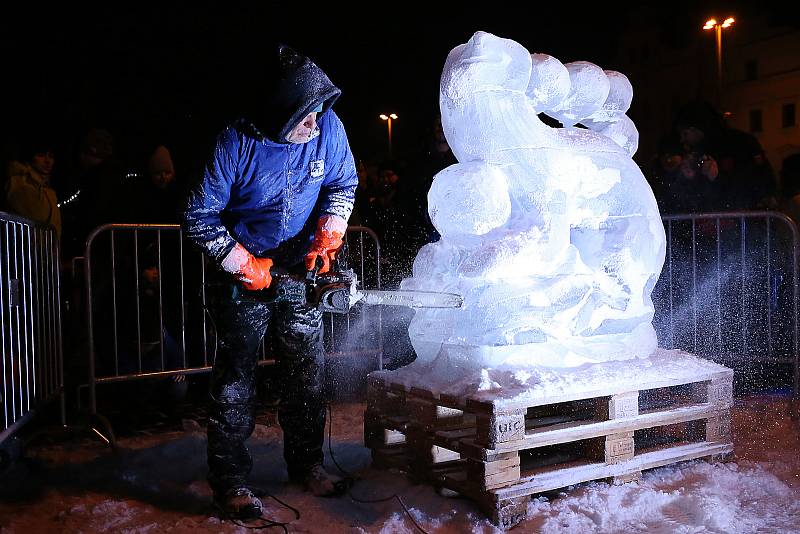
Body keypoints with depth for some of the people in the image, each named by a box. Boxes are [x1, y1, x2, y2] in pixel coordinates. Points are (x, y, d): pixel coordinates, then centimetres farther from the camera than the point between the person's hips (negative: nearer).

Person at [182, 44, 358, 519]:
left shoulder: (328, 126, -12)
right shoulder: (237, 143, -22)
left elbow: (342, 184, 4)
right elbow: (199, 217, -16)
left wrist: (328, 233, -11)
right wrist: (244, 265, -19)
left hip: (299, 270, 4)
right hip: (245, 274, -4)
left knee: (307, 372, 10)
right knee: (236, 379, 2)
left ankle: (307, 462, 27)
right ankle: (231, 480, 12)